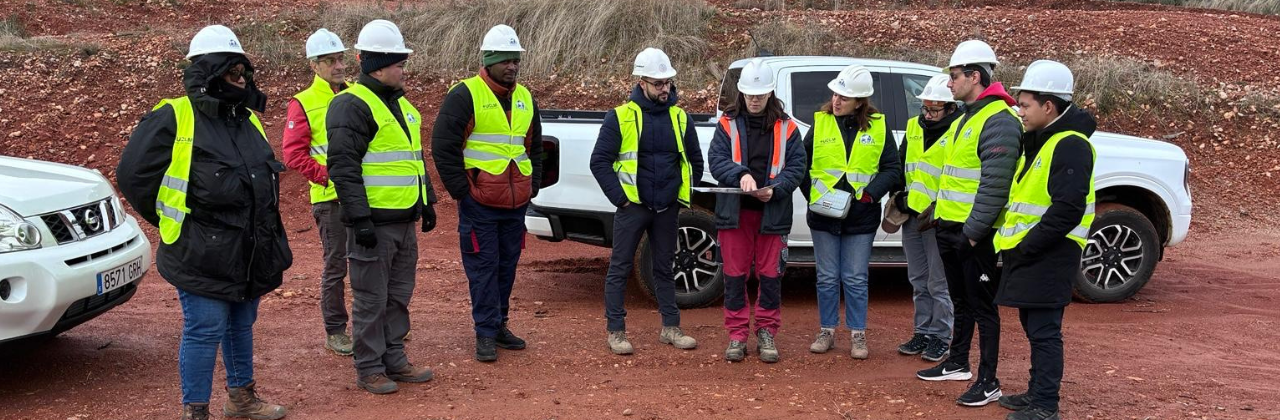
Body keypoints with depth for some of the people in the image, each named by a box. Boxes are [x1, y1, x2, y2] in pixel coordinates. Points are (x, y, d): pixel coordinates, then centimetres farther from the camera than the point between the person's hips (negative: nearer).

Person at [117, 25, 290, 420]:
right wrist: (172, 221, -3)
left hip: (249, 254, 7)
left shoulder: (247, 119, 12)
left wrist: (268, 237, 20)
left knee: (241, 326, 19)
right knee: (204, 332, -3)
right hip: (202, 255, -7)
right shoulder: (173, 118, -11)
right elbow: (132, 174, -10)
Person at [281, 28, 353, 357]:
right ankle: (334, 331, 15)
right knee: (335, 265, 3)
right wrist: (330, 176, -17)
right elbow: (293, 154, -10)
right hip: (330, 198, -4)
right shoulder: (302, 104, -4)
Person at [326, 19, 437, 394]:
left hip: (405, 221, 9)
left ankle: (394, 359, 27)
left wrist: (427, 201, 21)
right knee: (372, 300, 1)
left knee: (399, 295, 16)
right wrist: (360, 219, -22)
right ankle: (369, 369, 12)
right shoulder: (352, 106, -13)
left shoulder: (400, 103, 16)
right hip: (374, 222, -9)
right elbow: (342, 167, -18)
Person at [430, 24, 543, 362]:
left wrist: (533, 186, 14)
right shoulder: (465, 96, -9)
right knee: (483, 267, -1)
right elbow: (443, 147, -10)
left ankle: (499, 325, 25)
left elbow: (535, 147, 24)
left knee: (507, 265, 12)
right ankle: (485, 333, 7)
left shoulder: (525, 99, 13)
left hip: (516, 203, 6)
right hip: (479, 203, -6)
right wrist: (461, 191, -11)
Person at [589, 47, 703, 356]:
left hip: (667, 209, 4)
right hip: (632, 207, -4)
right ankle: (615, 331, 9)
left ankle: (671, 327, 21)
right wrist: (619, 197, -9)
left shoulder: (680, 117, 7)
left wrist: (682, 197, 11)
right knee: (620, 269, 1)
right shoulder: (621, 116, -6)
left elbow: (695, 160, 18)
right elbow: (599, 160, -5)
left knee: (664, 268, 13)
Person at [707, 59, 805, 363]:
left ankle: (767, 332, 19)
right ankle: (737, 334, 15)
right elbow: (716, 160, -6)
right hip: (734, 211, 0)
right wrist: (741, 174, -25)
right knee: (735, 274, 5)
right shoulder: (728, 124, 4)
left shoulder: (785, 127, 5)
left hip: (772, 213, 0)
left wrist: (776, 189, -18)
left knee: (770, 274, 6)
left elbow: (797, 166, 0)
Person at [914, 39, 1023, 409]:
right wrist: (940, 215, 18)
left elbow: (995, 185, -23)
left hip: (974, 233, -9)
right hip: (950, 227, 10)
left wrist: (972, 232, -22)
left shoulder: (998, 121, -17)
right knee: (961, 301, 20)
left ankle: (988, 382, 6)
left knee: (982, 305, -2)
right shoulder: (965, 119, 16)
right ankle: (958, 363, 33)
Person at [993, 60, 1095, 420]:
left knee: (1044, 331, -5)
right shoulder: (1037, 140, 15)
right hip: (1029, 252, 10)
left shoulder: (1071, 145, -17)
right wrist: (1013, 243, 13)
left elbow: (1067, 210, -23)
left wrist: (1028, 247, -19)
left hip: (1050, 255, -10)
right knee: (1033, 325, 17)